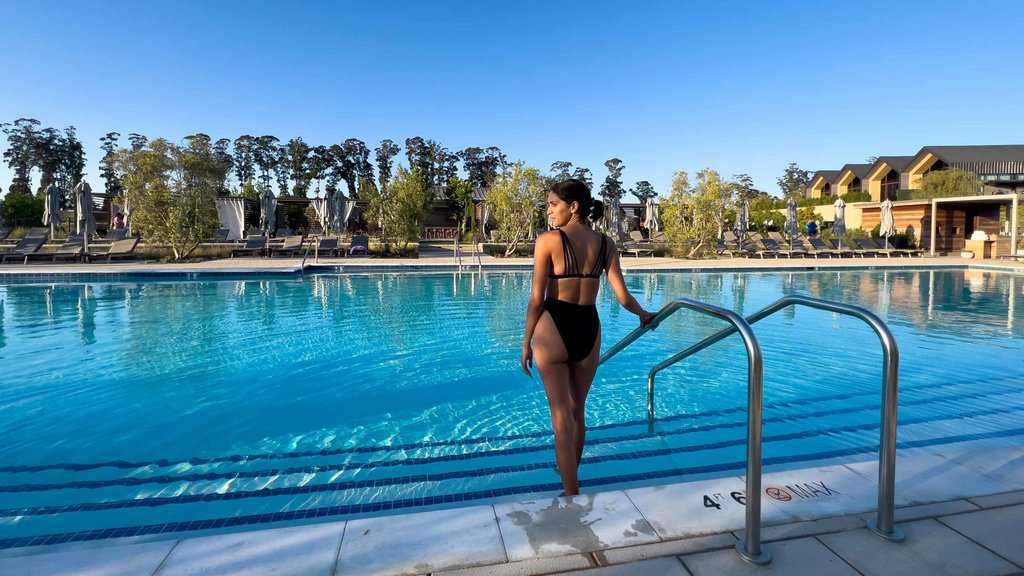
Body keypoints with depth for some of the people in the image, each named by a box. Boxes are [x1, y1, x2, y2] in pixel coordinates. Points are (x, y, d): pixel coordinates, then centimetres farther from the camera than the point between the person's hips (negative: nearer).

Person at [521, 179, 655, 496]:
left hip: (553, 329, -4)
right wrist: (644, 315, 20)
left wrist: (526, 343, 0)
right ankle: (569, 473, 45)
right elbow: (622, 296, -1)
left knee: (562, 416, 7)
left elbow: (537, 298, -9)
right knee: (577, 411, 23)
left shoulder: (548, 240, -7)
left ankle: (572, 493, 16)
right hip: (588, 330, 4)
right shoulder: (605, 244, 4)